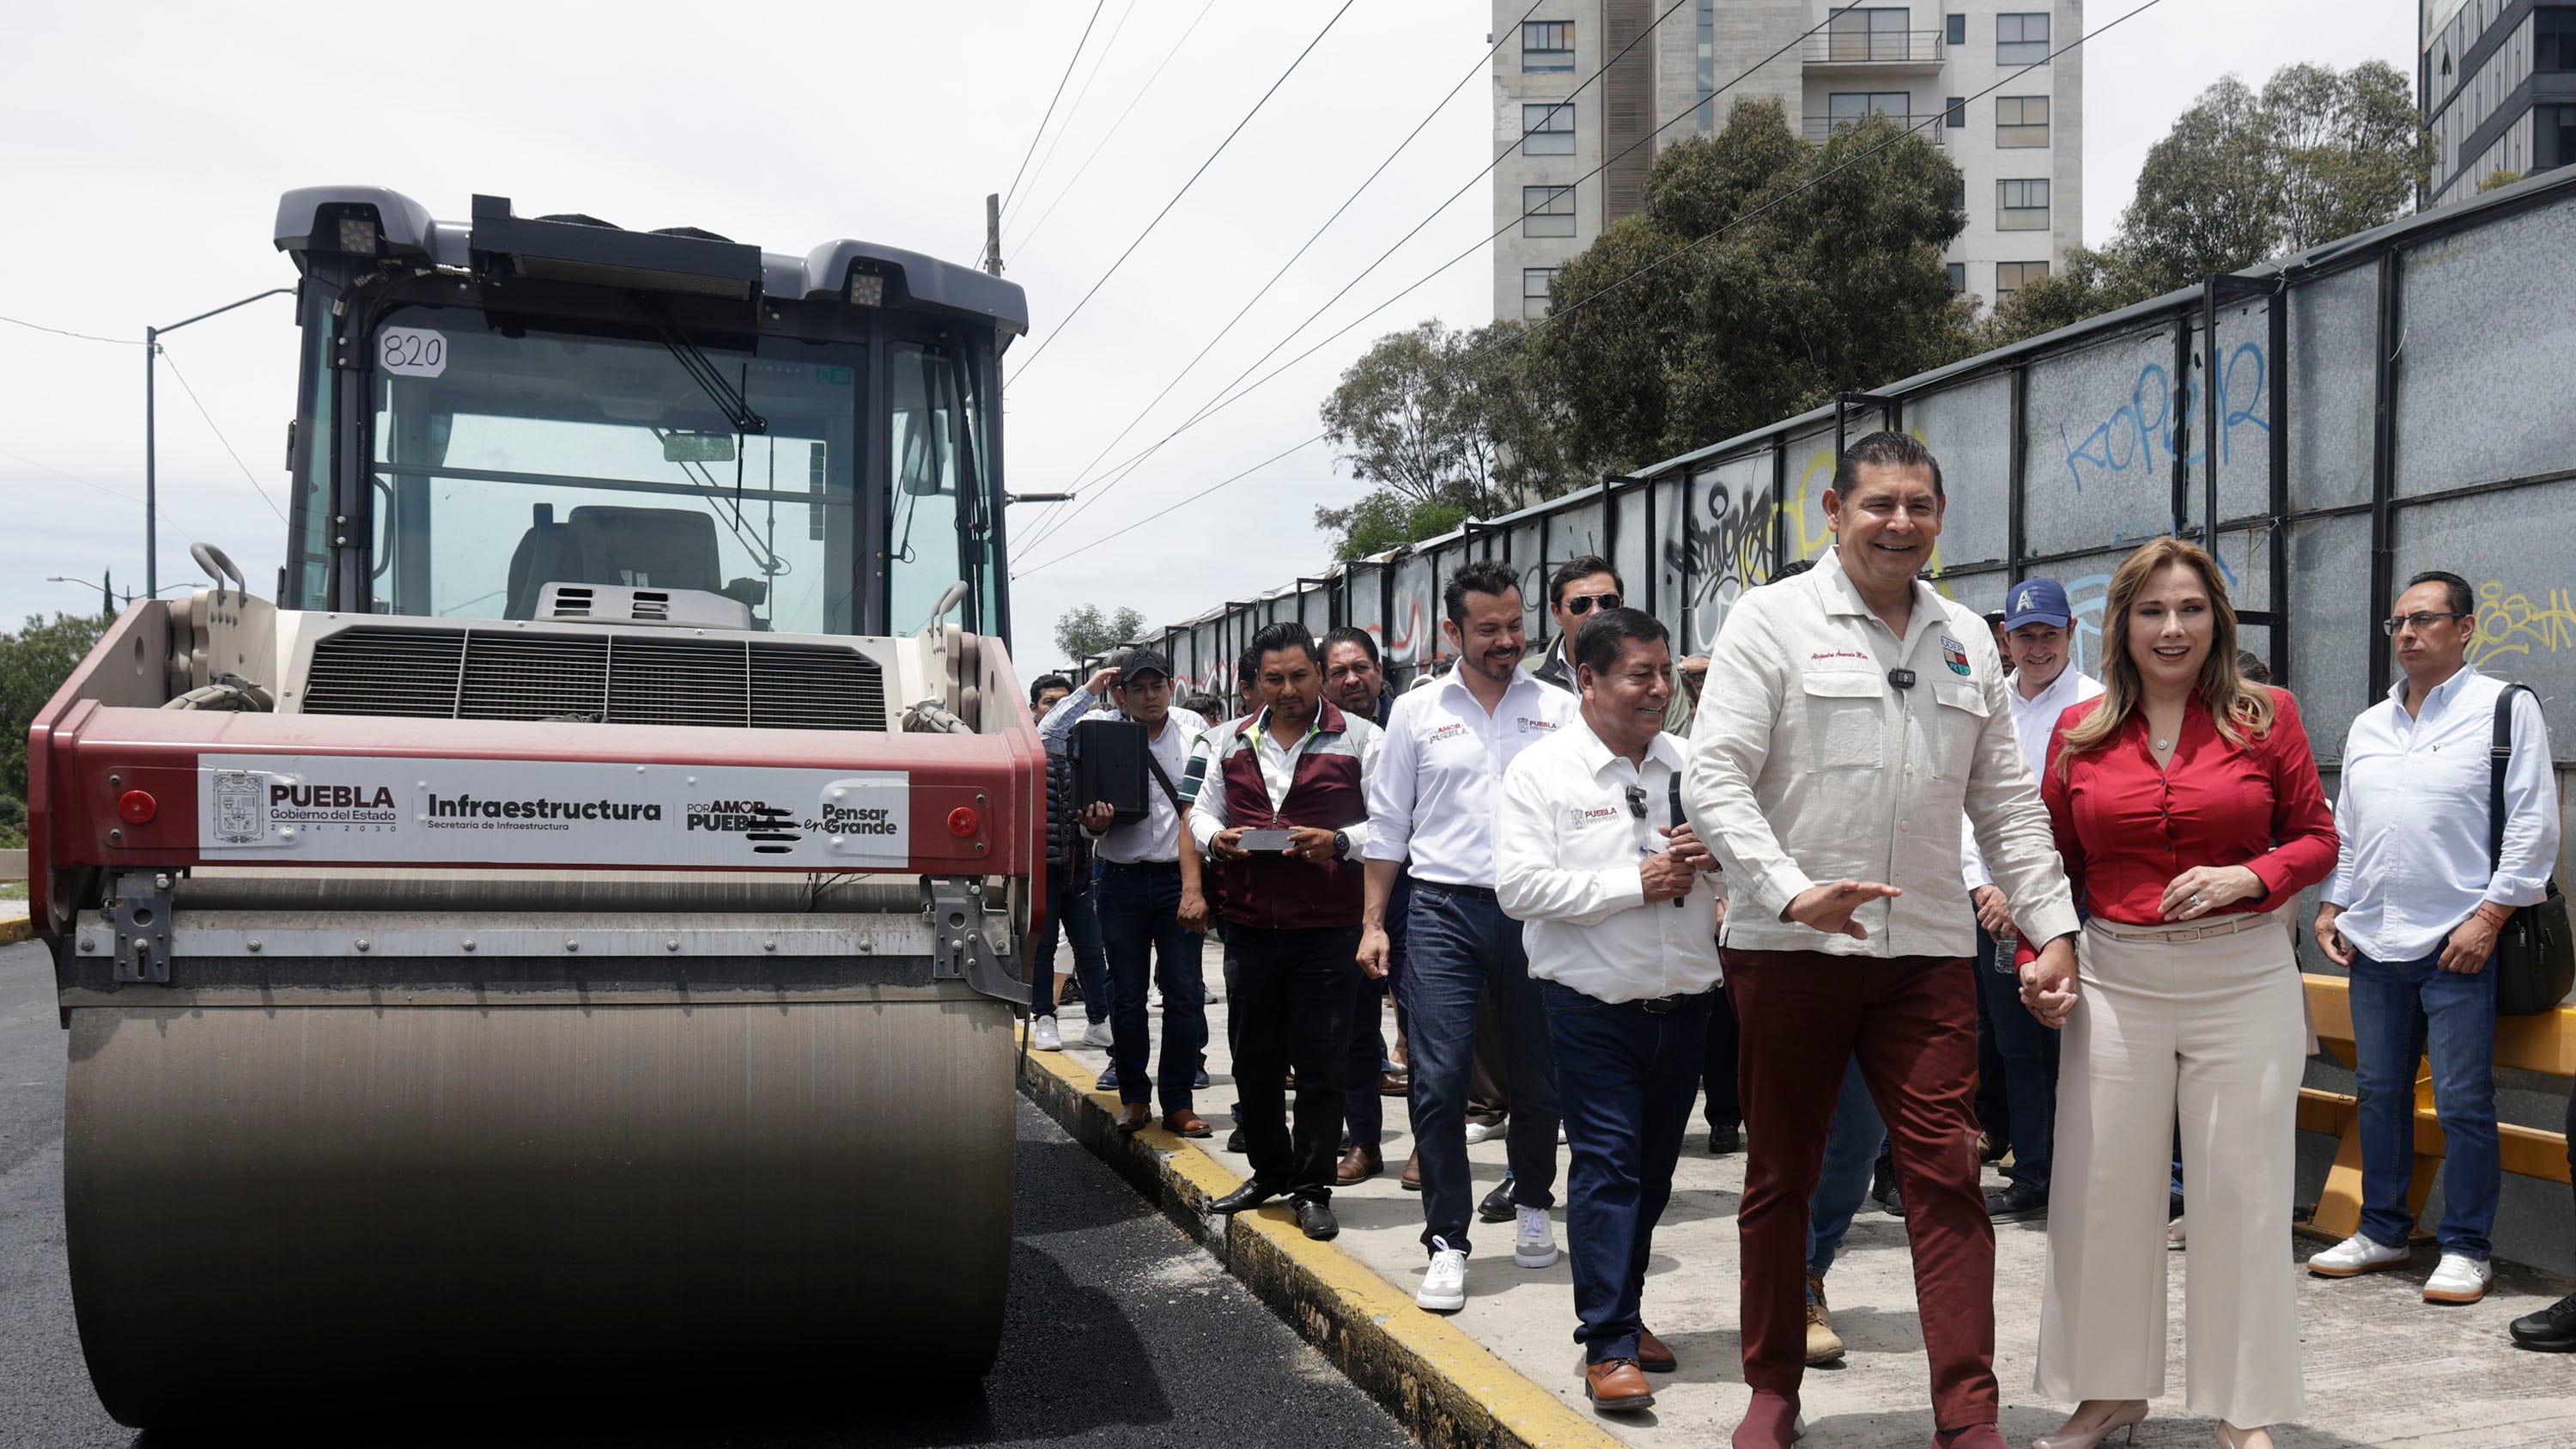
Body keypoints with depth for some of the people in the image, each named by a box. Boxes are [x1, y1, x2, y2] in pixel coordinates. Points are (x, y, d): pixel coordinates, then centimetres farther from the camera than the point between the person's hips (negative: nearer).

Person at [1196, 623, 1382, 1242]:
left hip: (1328, 930, -4)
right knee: (1253, 1061, 12)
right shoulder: (1234, 742, 13)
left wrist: (1339, 842, -19)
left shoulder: (1359, 740, 0)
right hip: (1251, 928, 4)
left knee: (1320, 1064, 1)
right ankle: (1268, 1172, 30)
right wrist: (1216, 838, -1)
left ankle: (1312, 1190, 13)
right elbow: (1203, 812, 21)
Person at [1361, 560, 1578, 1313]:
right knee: (1438, 1078, -6)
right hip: (1444, 910, 0)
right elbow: (1388, 824, 9)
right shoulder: (1417, 712, 7)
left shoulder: (1558, 709, 6)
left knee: (1539, 1077, 10)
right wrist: (1373, 922, 4)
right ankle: (1447, 1243, 3)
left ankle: (1532, 1207, 34)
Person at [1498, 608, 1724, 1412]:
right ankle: (1608, 1345, 1)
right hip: (1593, 1006, -5)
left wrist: (1718, 855, -9)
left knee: (1653, 1168, 15)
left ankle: (1623, 1311, 30)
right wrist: (1636, 883, -17)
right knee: (1606, 1165, -5)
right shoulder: (1542, 771, -7)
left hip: (1684, 1001, 5)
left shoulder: (1691, 765, 8)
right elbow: (1519, 886, -15)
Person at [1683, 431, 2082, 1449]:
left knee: (1946, 1174, -1)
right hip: (1788, 947, -3)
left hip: (1928, 949, 3)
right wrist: (1792, 891, -22)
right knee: (1781, 1175, 9)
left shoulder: (1966, 639, 14)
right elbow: (1715, 778, -9)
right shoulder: (1773, 619, -1)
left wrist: (2052, 925, 7)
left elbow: (2007, 800, 16)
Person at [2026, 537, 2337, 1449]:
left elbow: (2316, 838, 5)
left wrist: (2247, 877, -14)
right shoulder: (2079, 732, 4)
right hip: (2116, 980, 2)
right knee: (2104, 1188, 7)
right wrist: (2039, 961, -2)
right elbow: (2053, 862, 10)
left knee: (2242, 1191, 4)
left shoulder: (2266, 716, 1)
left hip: (2245, 978, -1)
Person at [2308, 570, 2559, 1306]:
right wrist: (2330, 906, 11)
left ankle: (2466, 1248, 9)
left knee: (2463, 1102, -3)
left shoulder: (2506, 707, -1)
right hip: (2373, 943, 6)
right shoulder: (2368, 726, 16)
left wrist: (2489, 916, -12)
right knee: (2379, 1092, 11)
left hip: (2458, 944, -5)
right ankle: (2382, 1231, 22)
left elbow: (2534, 824, -6)